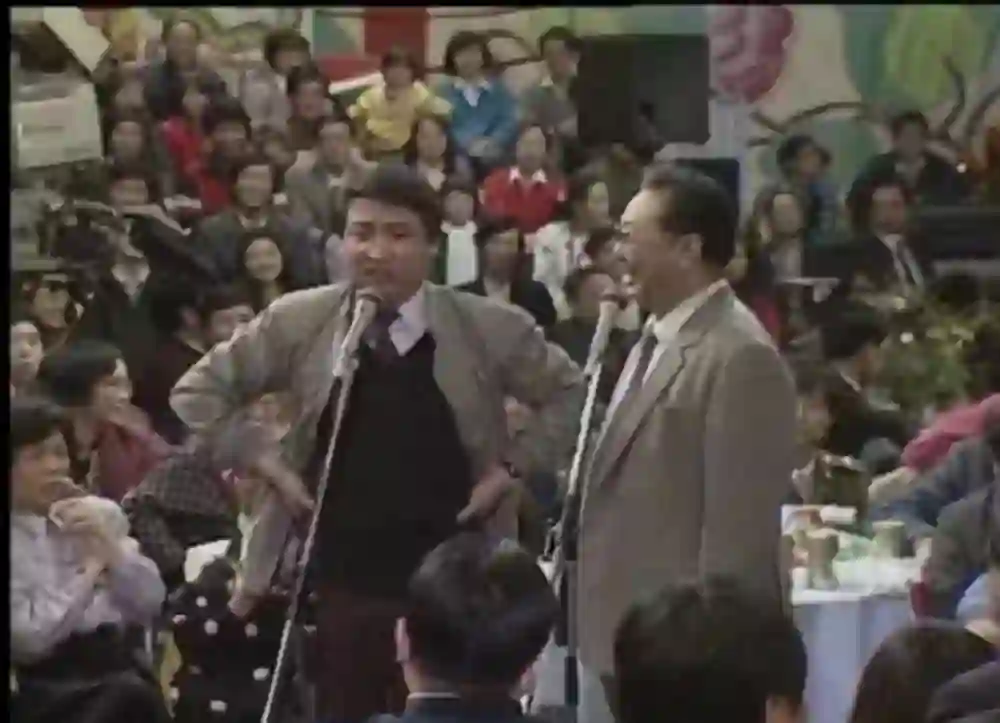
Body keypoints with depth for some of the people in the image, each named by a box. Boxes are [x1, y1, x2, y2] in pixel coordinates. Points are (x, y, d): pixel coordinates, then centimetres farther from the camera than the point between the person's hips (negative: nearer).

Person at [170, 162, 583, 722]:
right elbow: (200, 393, 8)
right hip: (340, 584, 1)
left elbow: (569, 395, 11)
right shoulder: (299, 323, -3)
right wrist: (263, 464, -1)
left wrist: (513, 468, -1)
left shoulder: (489, 328, -5)